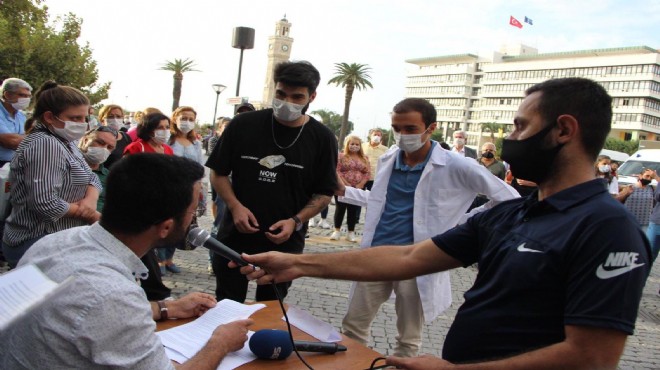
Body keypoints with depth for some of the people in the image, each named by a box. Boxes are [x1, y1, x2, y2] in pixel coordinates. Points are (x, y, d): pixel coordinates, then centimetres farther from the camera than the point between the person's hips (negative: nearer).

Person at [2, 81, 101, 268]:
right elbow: (45, 204, -29)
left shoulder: (65, 141, 11)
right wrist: (87, 212, -14)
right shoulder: (45, 145, -20)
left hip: (56, 239, 9)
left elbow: (92, 177, 11)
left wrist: (91, 198, -11)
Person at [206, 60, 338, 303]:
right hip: (235, 237, 0)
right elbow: (219, 173, 3)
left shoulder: (321, 138, -5)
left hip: (284, 241, 0)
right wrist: (235, 206, -13)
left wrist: (296, 221, -15)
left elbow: (324, 193, 0)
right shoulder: (243, 125, -6)